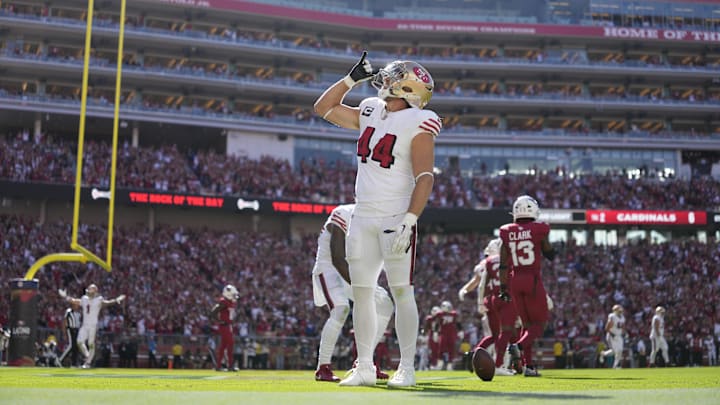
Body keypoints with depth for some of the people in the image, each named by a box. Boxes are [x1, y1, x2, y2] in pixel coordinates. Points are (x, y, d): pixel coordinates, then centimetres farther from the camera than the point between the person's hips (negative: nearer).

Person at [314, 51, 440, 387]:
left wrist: (408, 221, -24)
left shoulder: (417, 125, -10)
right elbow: (323, 108, 22)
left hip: (395, 217, -7)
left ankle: (406, 368, 2)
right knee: (361, 292, 7)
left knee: (401, 291, -5)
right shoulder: (370, 113, 11)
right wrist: (353, 78, 14)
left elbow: (424, 178, -15)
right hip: (362, 217, 7)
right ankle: (364, 368, 14)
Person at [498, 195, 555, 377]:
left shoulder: (507, 232, 2)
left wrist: (503, 287, 7)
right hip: (533, 279, -4)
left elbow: (503, 264, 3)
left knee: (527, 323, 15)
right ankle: (519, 346, -21)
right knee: (539, 322, 7)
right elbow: (550, 255, 5)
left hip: (514, 280, 4)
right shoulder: (538, 229, -8)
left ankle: (528, 365, 10)